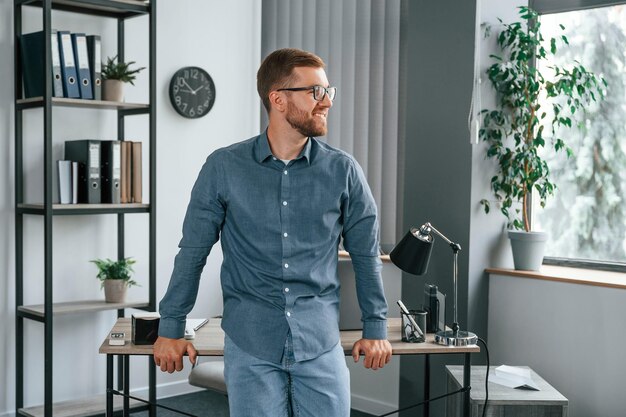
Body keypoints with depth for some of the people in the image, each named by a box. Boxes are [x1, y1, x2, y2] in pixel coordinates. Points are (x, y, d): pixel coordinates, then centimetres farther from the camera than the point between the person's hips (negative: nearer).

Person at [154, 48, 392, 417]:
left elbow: (366, 254, 7)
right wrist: (171, 329, 6)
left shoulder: (343, 171, -1)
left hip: (322, 345, 1)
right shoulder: (224, 168, -3)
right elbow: (193, 252, 4)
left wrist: (376, 329, 8)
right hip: (250, 347, -1)